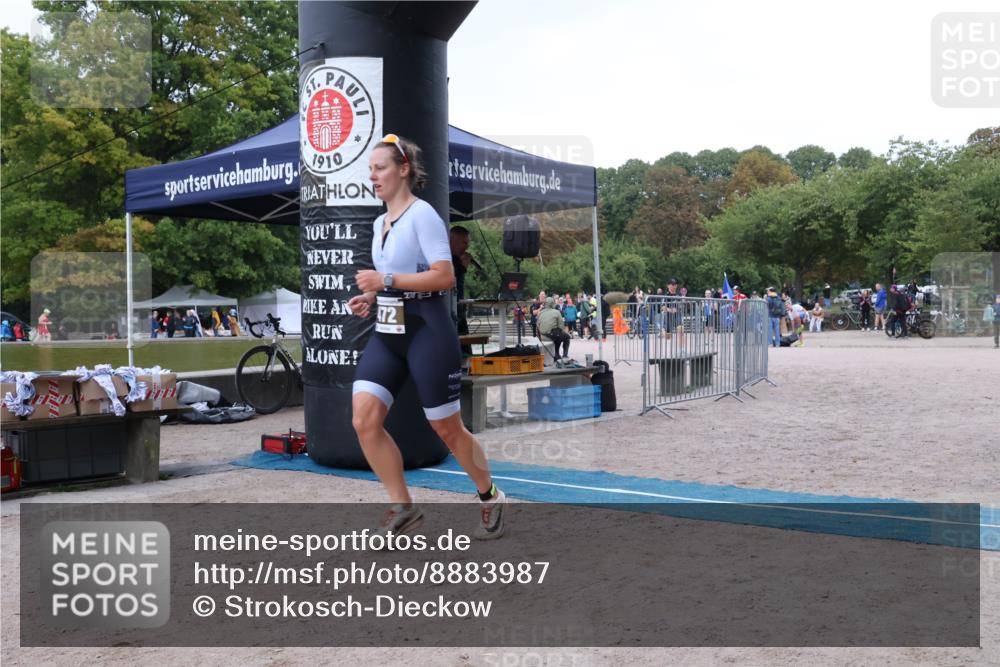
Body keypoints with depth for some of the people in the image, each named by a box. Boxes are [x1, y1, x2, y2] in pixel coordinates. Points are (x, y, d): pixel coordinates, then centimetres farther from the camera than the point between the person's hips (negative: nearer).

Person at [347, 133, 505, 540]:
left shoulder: (422, 215, -11)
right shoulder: (380, 223, 16)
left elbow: (444, 277, -19)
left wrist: (386, 280, -22)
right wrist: (371, 297, 9)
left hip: (427, 333, -8)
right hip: (386, 333, 8)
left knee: (447, 429, 3)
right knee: (363, 419, -8)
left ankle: (490, 498, 28)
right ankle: (402, 508, 6)